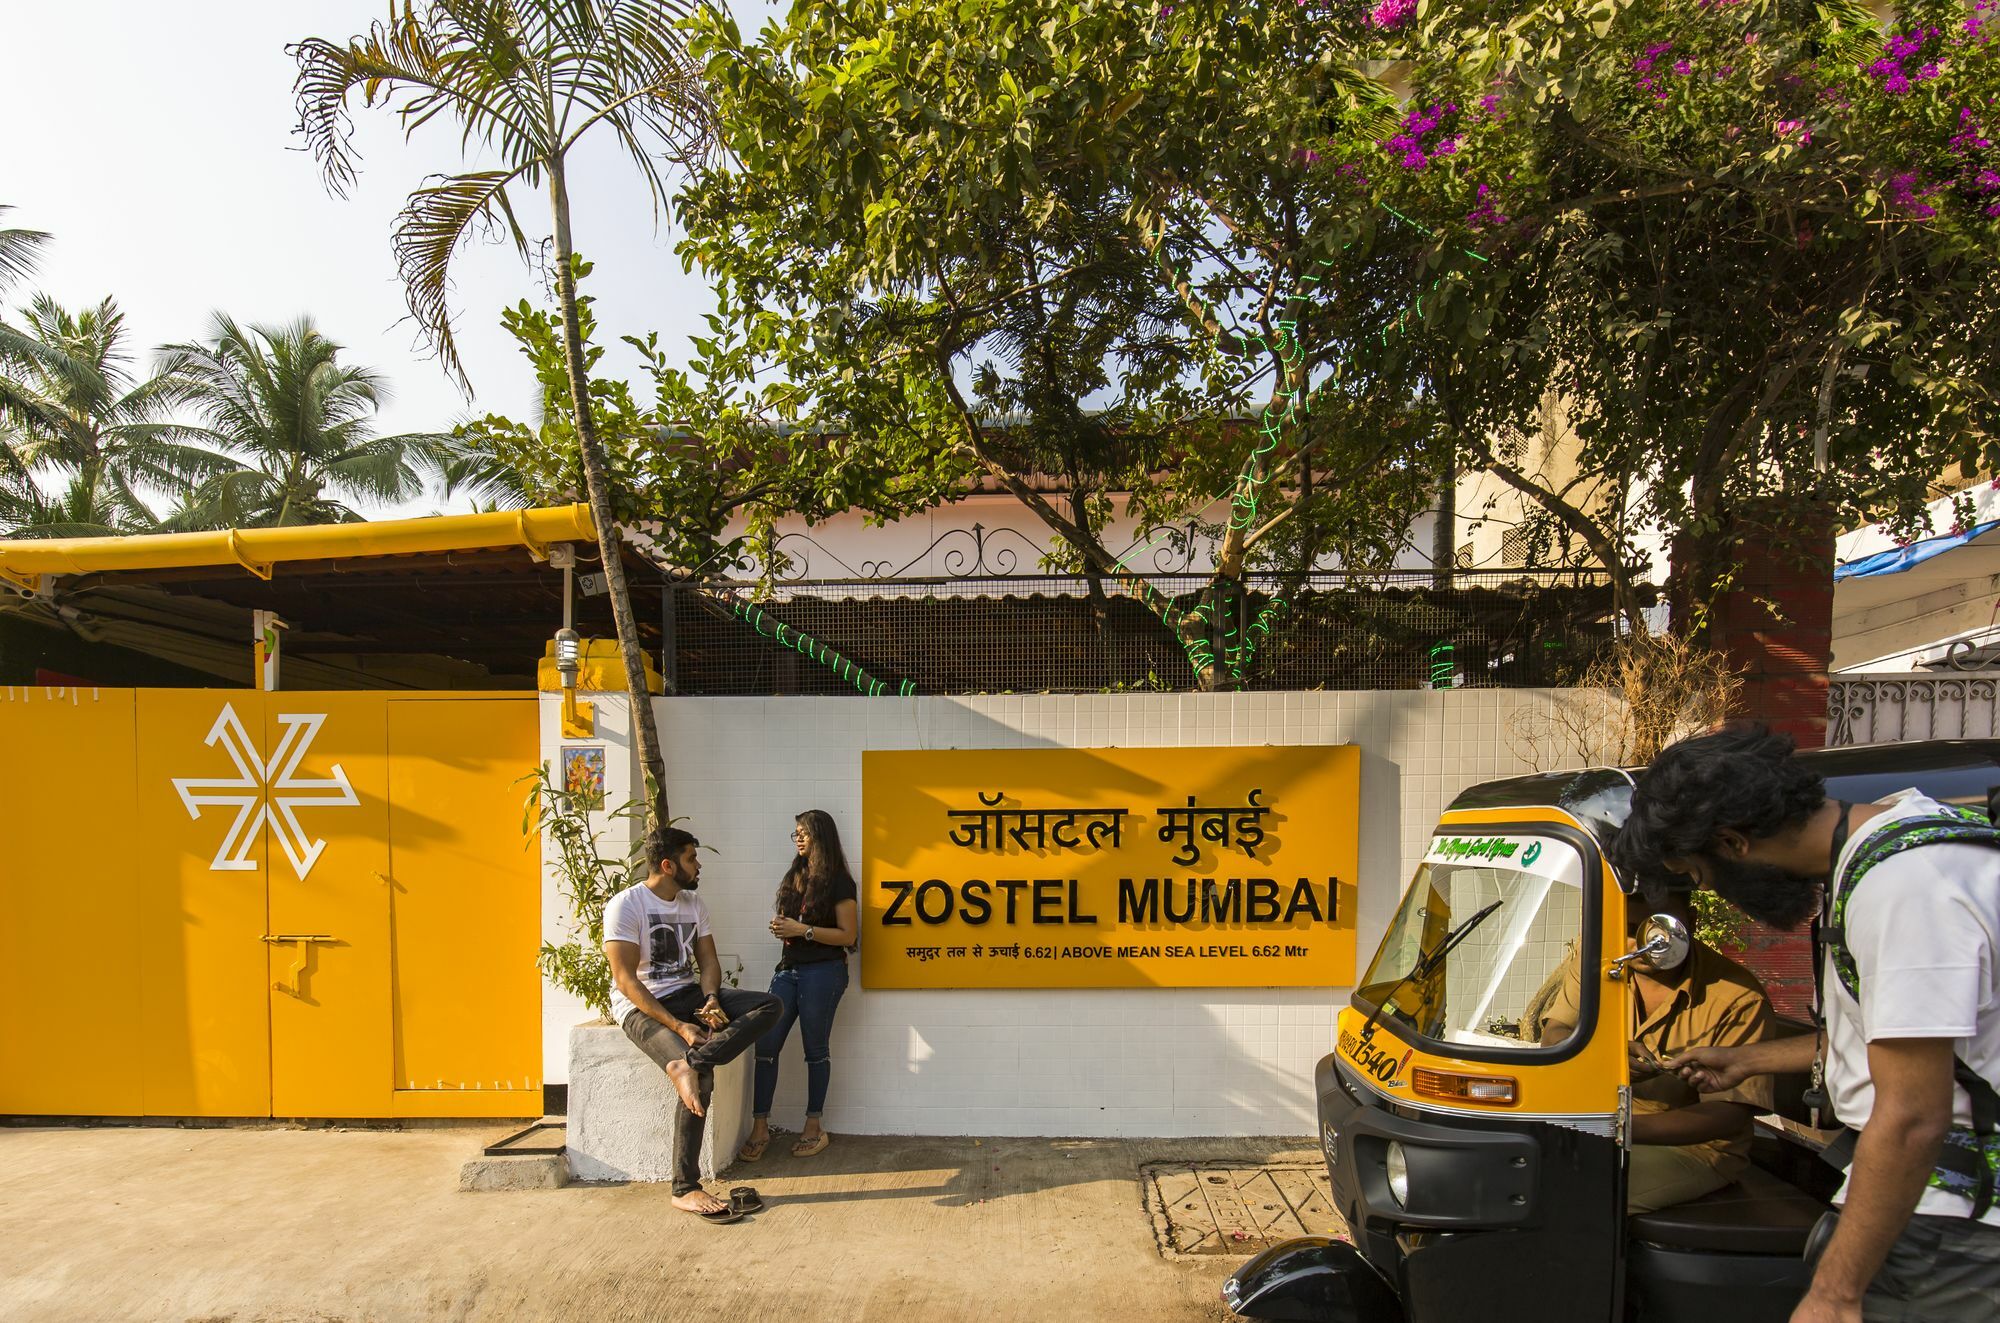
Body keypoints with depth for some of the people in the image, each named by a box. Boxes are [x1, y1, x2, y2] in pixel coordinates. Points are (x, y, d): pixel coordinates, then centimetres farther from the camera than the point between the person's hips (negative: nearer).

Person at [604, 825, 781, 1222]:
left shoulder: (693, 903, 10)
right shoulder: (625, 905, -12)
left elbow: (708, 960, 10)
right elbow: (625, 979, -17)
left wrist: (711, 999, -13)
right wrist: (678, 1026, -24)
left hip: (689, 995, 7)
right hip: (641, 1006, -7)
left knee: (769, 1005, -15)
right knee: (702, 1077, -28)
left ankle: (689, 1063, -34)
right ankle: (685, 1189, -16)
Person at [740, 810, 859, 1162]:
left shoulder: (838, 881, -6)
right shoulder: (795, 876, 15)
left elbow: (847, 935, -10)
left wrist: (802, 930, -16)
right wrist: (781, 928, 3)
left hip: (823, 972, -6)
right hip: (789, 969, 6)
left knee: (815, 1049, 4)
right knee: (766, 1045, -1)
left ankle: (814, 1127, 17)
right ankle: (759, 1127, 8)